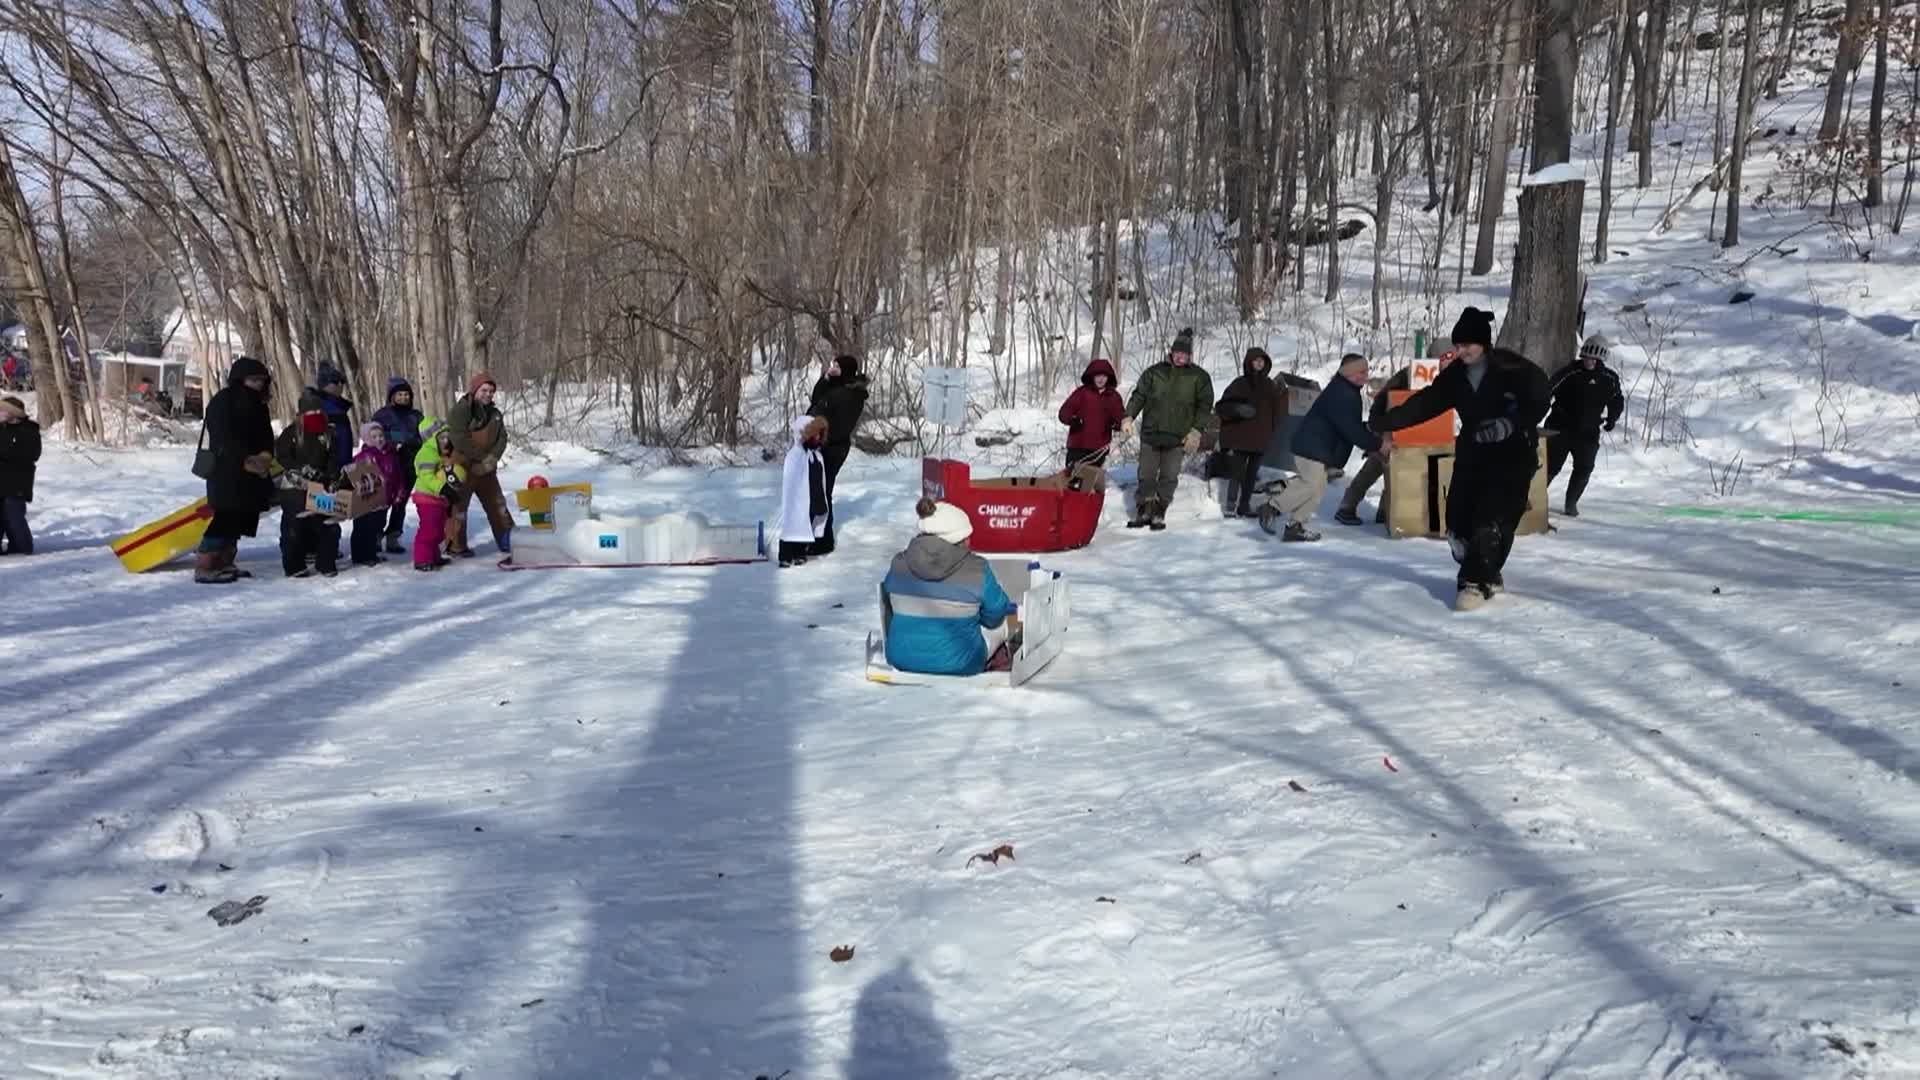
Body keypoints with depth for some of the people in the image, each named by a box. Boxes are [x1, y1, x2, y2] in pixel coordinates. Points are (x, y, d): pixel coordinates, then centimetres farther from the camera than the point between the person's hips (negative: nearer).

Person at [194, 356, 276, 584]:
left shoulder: (258, 405, 16)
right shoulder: (222, 402, -9)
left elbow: (266, 435, 11)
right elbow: (224, 438, -19)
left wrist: (266, 455, -11)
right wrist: (246, 460, -29)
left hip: (253, 473, 9)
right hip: (227, 472, -9)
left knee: (241, 518, 10)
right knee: (224, 517, -13)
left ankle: (224, 563, 20)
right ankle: (203, 567, -11)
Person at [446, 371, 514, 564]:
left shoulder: (495, 414, 10)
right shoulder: (460, 410, -10)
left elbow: (502, 438, 6)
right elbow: (459, 439, -19)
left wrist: (492, 457, -12)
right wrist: (480, 458, -18)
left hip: (486, 468, 6)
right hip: (463, 467, -6)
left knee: (497, 504, 9)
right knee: (458, 506, 2)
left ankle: (508, 542, 16)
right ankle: (455, 546, 12)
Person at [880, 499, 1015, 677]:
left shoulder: (898, 564, -9)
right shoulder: (977, 571, -18)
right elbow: (995, 616, -4)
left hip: (901, 660, 3)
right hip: (958, 666, -3)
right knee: (1001, 623, 25)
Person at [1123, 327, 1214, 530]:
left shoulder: (1199, 376, 3)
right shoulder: (1154, 372, 7)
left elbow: (1204, 405, 3)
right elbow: (1139, 395, 9)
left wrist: (1196, 430, -6)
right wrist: (1129, 417, -4)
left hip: (1178, 438, -1)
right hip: (1151, 433, 1)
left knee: (1169, 478, 0)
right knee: (1146, 475, 5)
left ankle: (1159, 514, 10)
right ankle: (1143, 512, 16)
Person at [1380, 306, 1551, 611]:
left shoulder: (1512, 368, -14)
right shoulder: (1455, 375, 5)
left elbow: (1538, 402, -12)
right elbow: (1426, 402, 6)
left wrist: (1511, 424, -25)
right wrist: (1389, 421, -2)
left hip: (1512, 456, -6)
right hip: (1472, 454, 6)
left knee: (1493, 520, -17)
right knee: (1458, 520, 2)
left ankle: (1477, 582, -9)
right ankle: (1486, 575, 21)